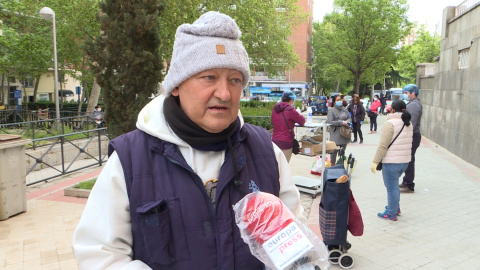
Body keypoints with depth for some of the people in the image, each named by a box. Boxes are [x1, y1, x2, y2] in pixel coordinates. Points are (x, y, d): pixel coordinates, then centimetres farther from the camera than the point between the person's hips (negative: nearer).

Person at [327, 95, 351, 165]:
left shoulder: (344, 109, 12)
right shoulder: (331, 110, -7)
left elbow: (349, 118, 20)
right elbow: (329, 122, -15)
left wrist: (347, 122, -4)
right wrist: (341, 122, -17)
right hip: (335, 134, -6)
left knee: (343, 150, 14)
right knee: (334, 150, -3)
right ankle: (332, 164, 9)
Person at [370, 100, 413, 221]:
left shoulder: (390, 123, -15)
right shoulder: (408, 124, 11)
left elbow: (383, 145, -18)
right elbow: (408, 143, 16)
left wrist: (375, 161, -15)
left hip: (391, 162, -8)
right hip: (405, 161, 8)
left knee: (392, 187, 2)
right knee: (394, 185, 24)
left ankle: (391, 214, 11)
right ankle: (395, 208, 34)